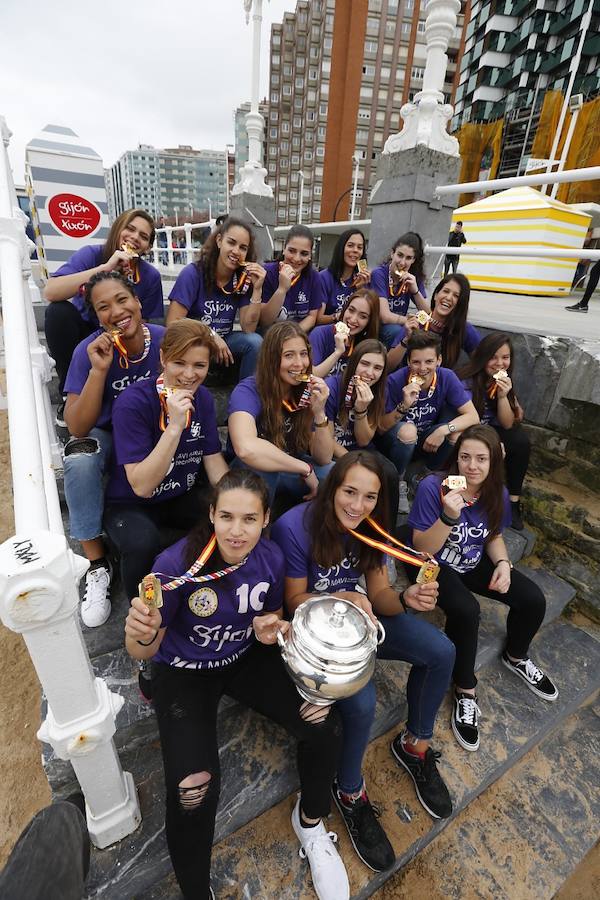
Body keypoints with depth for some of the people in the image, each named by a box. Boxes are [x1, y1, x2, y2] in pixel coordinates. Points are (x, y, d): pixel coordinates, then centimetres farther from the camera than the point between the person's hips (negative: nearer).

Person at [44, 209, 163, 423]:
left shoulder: (150, 276, -9)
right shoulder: (92, 254, -14)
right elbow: (50, 292, -31)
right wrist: (105, 267, -35)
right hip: (82, 332, 1)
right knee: (58, 311, -30)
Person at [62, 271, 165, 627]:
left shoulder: (164, 339, -16)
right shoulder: (90, 350, -18)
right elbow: (78, 428, -22)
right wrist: (98, 370, -32)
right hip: (109, 435, -1)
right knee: (79, 461, -33)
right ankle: (98, 565, -15)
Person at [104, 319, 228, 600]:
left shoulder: (203, 398, -5)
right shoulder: (133, 403, -23)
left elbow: (214, 461, -3)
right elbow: (141, 486, -27)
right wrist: (174, 427, -37)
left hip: (185, 497, 5)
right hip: (132, 504, -4)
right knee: (143, 542, -35)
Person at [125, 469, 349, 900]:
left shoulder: (271, 557, -17)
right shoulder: (176, 564, -28)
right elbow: (143, 652, -17)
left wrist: (272, 627, -19)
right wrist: (141, 634, -40)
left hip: (246, 658, 3)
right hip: (184, 670, -2)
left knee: (325, 726, -12)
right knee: (193, 786, -24)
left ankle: (311, 822, 21)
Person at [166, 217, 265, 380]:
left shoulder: (244, 278, -2)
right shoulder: (193, 273, -13)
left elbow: (248, 329, -11)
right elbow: (172, 324, -17)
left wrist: (257, 289, -19)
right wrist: (211, 335, -20)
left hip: (223, 343, 4)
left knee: (255, 341, -23)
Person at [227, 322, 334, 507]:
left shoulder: (309, 392, -9)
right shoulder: (248, 391, -24)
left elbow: (323, 459, -11)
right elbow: (246, 449, -46)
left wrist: (319, 412, -28)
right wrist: (306, 469, -35)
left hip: (290, 471, 4)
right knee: (259, 467, -37)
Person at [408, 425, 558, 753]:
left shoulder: (496, 493, -9)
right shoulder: (433, 486, -27)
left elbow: (494, 536, 8)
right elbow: (423, 550, -25)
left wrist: (502, 564, -12)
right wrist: (449, 517, -40)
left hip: (474, 563, 6)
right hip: (435, 566, -5)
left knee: (533, 600, -6)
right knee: (466, 611, -31)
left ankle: (516, 657, 26)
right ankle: (465, 691, -4)